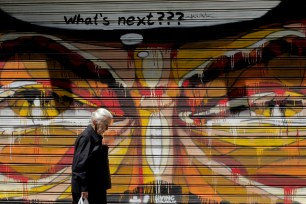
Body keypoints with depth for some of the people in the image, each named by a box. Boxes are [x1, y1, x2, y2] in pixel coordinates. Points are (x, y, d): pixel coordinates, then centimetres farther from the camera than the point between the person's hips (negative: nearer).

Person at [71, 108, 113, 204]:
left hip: (97, 187, 10)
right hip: (87, 189, -10)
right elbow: (81, 164, -21)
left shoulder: (96, 137, 11)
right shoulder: (86, 137, -18)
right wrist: (84, 188, -22)